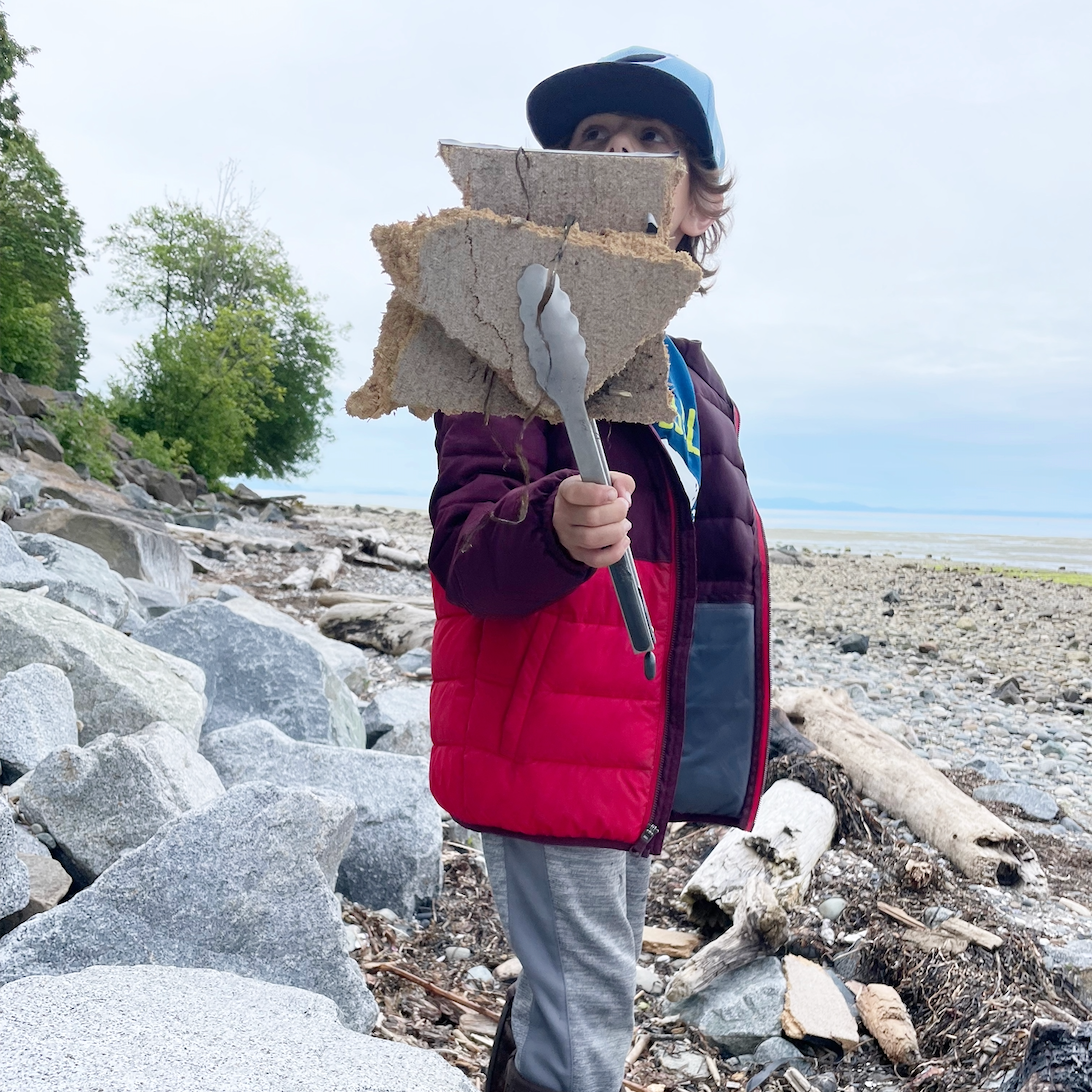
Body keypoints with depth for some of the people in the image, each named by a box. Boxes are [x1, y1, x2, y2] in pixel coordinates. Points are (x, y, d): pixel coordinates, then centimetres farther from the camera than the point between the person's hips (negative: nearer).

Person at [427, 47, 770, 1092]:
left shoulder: (687, 370, 12)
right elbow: (463, 552, -20)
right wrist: (556, 531, -42)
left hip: (640, 760, 8)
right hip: (545, 747, -8)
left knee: (573, 995, 22)